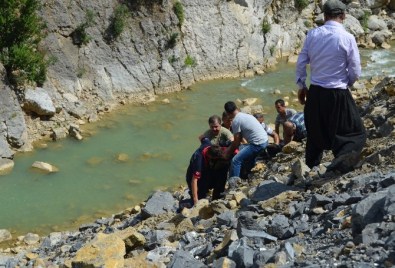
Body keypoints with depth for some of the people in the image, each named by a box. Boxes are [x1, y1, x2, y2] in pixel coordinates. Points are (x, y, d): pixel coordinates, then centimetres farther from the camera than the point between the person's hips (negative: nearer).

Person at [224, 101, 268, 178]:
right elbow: (239, 138, 21)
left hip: (258, 144, -10)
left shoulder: (236, 121, -11)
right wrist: (230, 148, 24)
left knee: (235, 160, -9)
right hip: (264, 140, 10)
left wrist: (229, 153, 8)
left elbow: (236, 142, -5)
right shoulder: (245, 115, 16)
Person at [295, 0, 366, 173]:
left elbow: (301, 63, 4)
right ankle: (338, 165, -18)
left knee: (315, 135, 22)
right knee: (356, 134, 5)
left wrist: (301, 86, 17)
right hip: (338, 95, -4)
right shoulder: (347, 38, -11)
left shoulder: (312, 34, -1)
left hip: (314, 93, 5)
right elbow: (355, 72, -6)